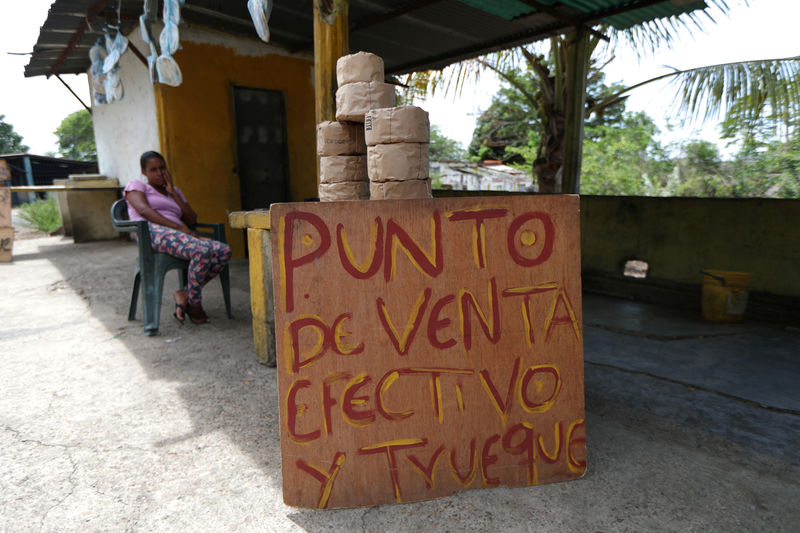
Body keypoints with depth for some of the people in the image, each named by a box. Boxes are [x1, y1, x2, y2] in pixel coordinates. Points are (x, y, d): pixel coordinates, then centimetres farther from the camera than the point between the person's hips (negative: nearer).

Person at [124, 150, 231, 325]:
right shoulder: (136, 186, 18)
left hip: (179, 237, 6)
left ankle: (184, 293, -17)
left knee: (224, 251, -21)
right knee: (202, 250, -35)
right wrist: (180, 228, -15)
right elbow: (144, 210, -5)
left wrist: (172, 192, 12)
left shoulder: (175, 192, 33)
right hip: (154, 233, -6)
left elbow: (192, 220, 17)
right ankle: (194, 304, -18)